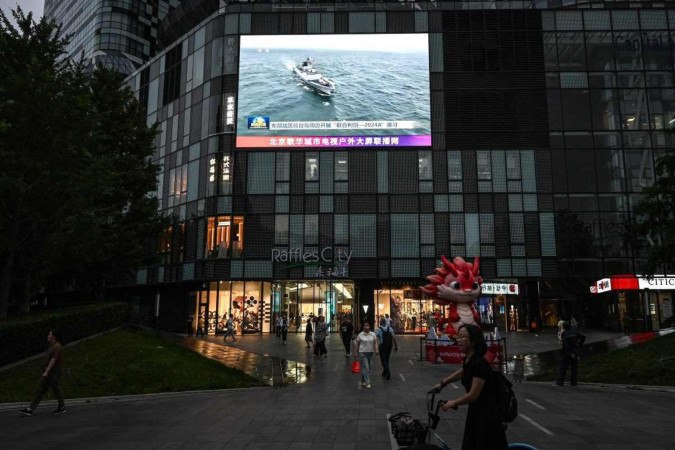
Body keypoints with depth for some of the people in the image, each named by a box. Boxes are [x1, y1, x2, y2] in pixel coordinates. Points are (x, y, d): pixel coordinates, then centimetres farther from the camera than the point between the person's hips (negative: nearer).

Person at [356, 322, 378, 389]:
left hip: (370, 353, 4)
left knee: (369, 367, 11)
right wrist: (356, 352, 5)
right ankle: (367, 383, -7)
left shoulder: (373, 334, 5)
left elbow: (375, 342, 3)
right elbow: (357, 344, 4)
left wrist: (376, 349, -12)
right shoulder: (360, 335, -2)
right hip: (362, 353, -4)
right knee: (365, 367, -10)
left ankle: (363, 380, 29)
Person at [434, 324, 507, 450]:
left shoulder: (480, 363, -24)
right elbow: (461, 373, 26)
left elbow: (473, 395, -22)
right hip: (475, 412, 8)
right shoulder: (468, 360, 2)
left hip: (487, 415, -8)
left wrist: (453, 403, -9)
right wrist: (442, 383, 25)